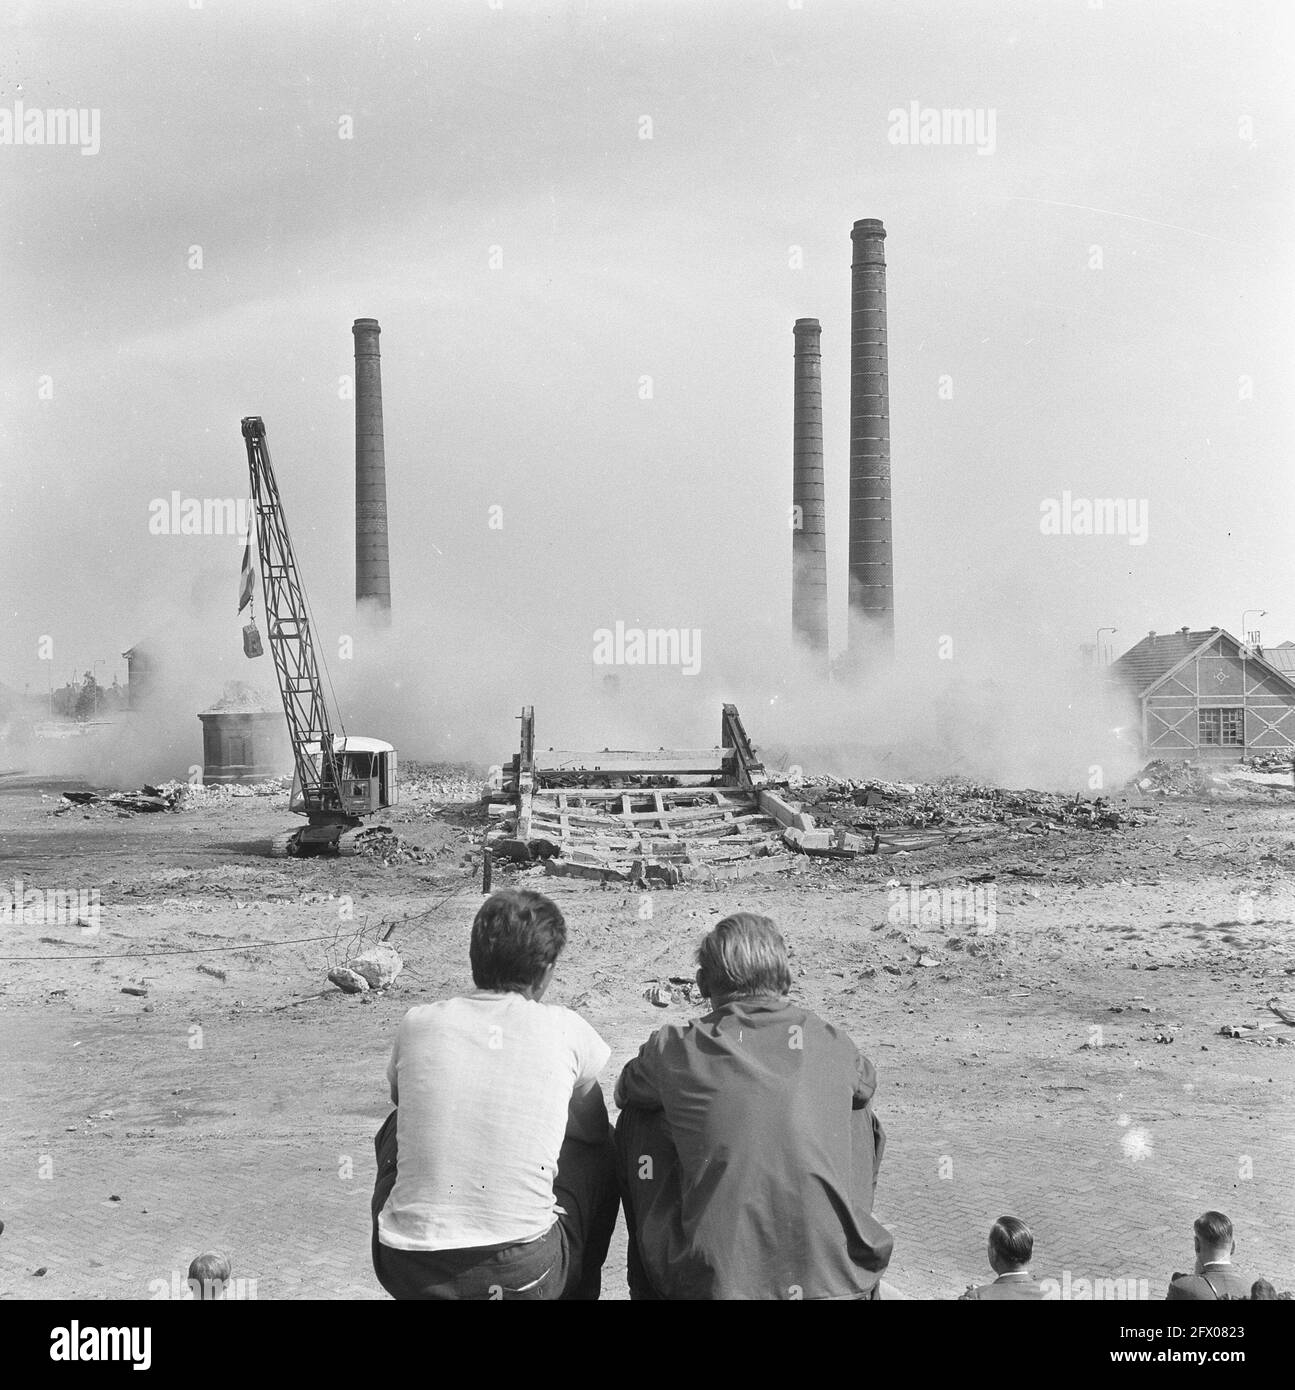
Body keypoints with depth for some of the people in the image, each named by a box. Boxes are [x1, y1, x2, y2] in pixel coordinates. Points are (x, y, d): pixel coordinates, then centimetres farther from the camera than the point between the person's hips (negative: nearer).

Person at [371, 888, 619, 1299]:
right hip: (523, 1276, -2)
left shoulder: (417, 1023, 0)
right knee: (596, 1155, 24)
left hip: (407, 1274, 2)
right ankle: (577, 1289, 37)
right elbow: (593, 1129, 15)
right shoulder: (563, 1029, -4)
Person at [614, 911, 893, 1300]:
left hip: (714, 1282, -1)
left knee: (639, 1118, 17)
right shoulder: (833, 1046, 3)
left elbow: (625, 1091, 20)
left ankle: (649, 1285, 27)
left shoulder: (675, 1049, -1)